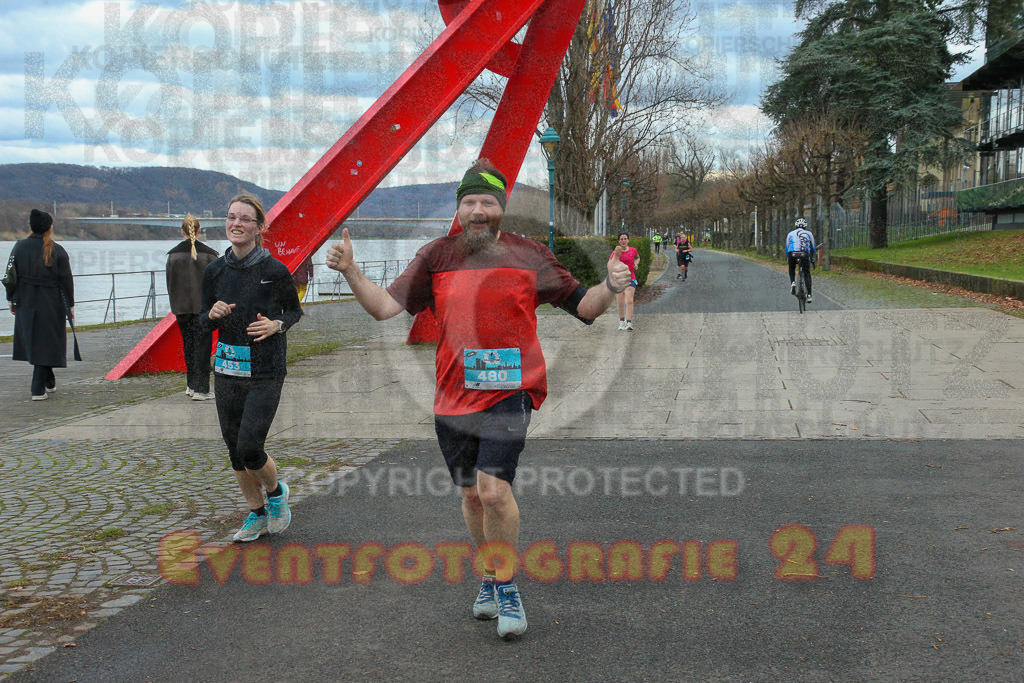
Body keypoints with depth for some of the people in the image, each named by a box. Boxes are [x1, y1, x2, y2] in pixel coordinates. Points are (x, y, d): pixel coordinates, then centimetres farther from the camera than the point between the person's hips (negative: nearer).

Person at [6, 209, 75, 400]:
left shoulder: (19, 247, 0)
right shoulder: (57, 251, -9)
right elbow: (66, 281, -7)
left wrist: (11, 300, 15)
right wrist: (70, 306, 2)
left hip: (25, 304, 4)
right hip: (50, 305, -4)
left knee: (32, 341, 19)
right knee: (45, 344, 2)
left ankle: (49, 382, 31)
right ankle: (38, 389, -3)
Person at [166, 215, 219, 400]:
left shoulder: (173, 254, 1)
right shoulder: (208, 254, -8)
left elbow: (170, 283, 5)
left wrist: (175, 305, 14)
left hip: (182, 308, 3)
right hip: (203, 307, -3)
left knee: (188, 345, 16)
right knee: (202, 346, -1)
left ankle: (191, 385, 22)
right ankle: (200, 389, -4)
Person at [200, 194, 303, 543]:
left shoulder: (275, 270, -9)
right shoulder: (215, 270, 2)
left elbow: (295, 310, 6)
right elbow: (203, 320, 12)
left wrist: (276, 325, -14)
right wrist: (214, 314, -11)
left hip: (265, 373, -4)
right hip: (227, 371, 4)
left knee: (250, 448, -11)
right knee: (235, 450, 11)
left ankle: (276, 493, 21)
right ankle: (256, 514, 31)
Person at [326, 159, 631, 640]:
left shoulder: (529, 257, 1)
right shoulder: (436, 257, 6)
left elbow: (583, 307, 4)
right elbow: (385, 307, 5)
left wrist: (610, 287, -16)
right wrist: (350, 271, -7)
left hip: (509, 391, -3)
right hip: (453, 397, 4)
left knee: (494, 488, -18)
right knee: (471, 493, 15)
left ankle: (507, 587, 3)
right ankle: (490, 579, 37)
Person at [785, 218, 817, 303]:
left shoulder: (790, 234, 25)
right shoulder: (808, 233, 25)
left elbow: (787, 247, 27)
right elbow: (813, 247, 30)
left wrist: (788, 258, 38)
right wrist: (812, 257, 44)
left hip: (792, 254, 0)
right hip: (804, 254, 0)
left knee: (791, 269, 28)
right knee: (807, 274, 13)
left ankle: (792, 282, 0)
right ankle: (809, 295, 2)